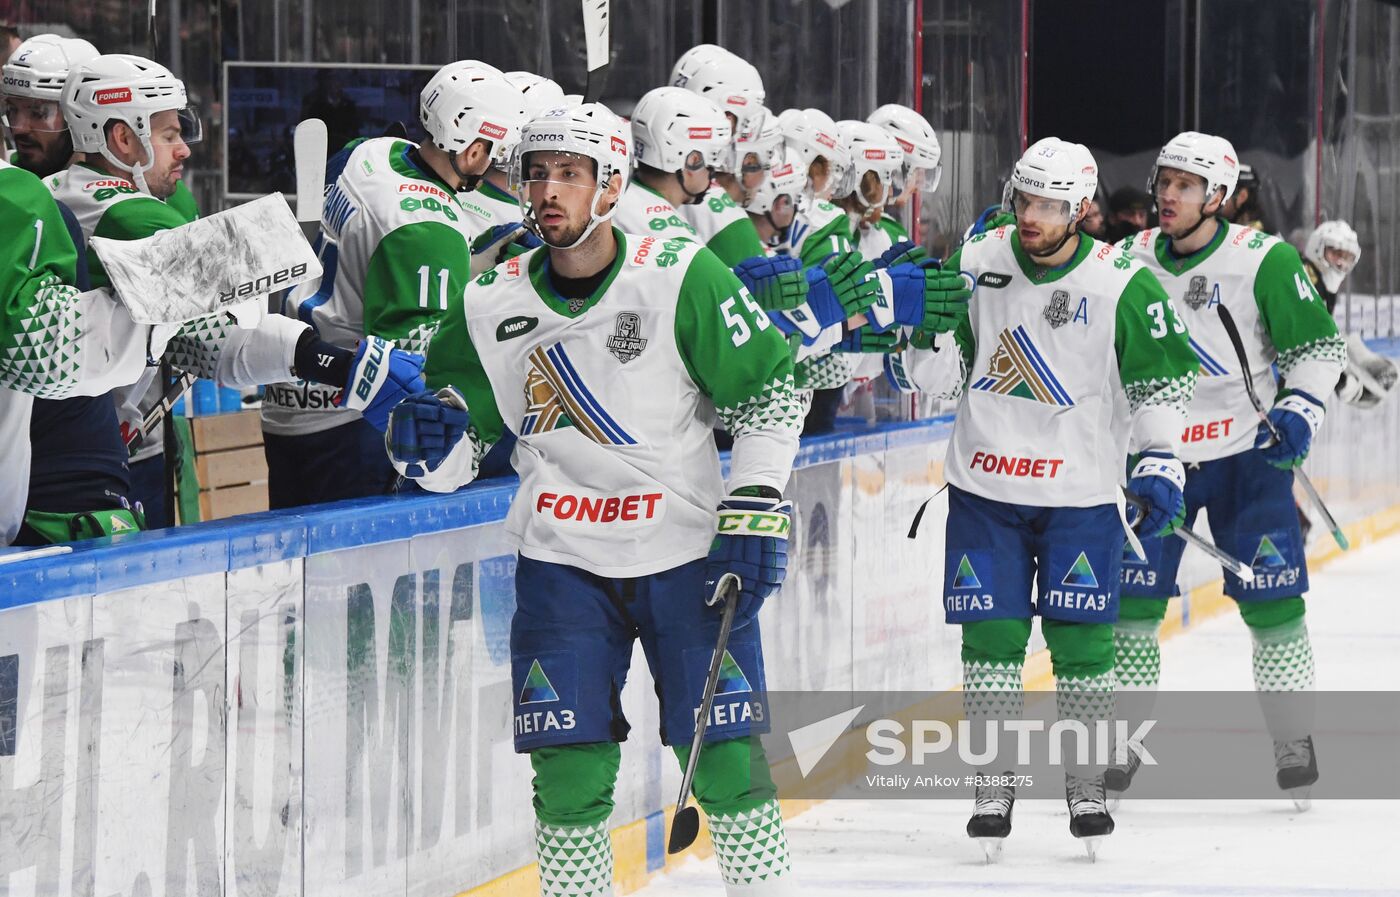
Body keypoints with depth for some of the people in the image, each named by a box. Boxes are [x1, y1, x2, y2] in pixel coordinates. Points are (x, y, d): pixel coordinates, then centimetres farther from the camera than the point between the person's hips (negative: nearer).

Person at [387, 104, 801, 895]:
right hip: (563, 558, 2)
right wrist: (432, 439, -15)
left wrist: (755, 511, -10)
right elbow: (464, 438, 8)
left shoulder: (680, 278, -12)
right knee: (569, 761, -3)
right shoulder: (488, 307, -2)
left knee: (724, 751, -2)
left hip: (687, 549, -2)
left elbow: (771, 389, -5)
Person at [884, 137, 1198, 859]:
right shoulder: (979, 260, -2)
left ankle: (1087, 788, 14)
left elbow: (1162, 380, -1)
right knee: (990, 636, 0)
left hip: (1079, 494, -2)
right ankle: (993, 788, 10)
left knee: (1080, 638, -1)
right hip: (984, 488, 2)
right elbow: (941, 373, 4)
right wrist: (928, 330, -16)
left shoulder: (1121, 283, -9)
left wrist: (1160, 465, -7)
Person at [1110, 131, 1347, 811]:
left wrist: (1298, 411, -16)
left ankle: (1292, 737, 7)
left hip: (1246, 450, -3)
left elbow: (1318, 346, -5)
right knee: (1133, 594, -2)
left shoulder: (1263, 259, -10)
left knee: (1270, 595, -6)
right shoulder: (1133, 260, 1)